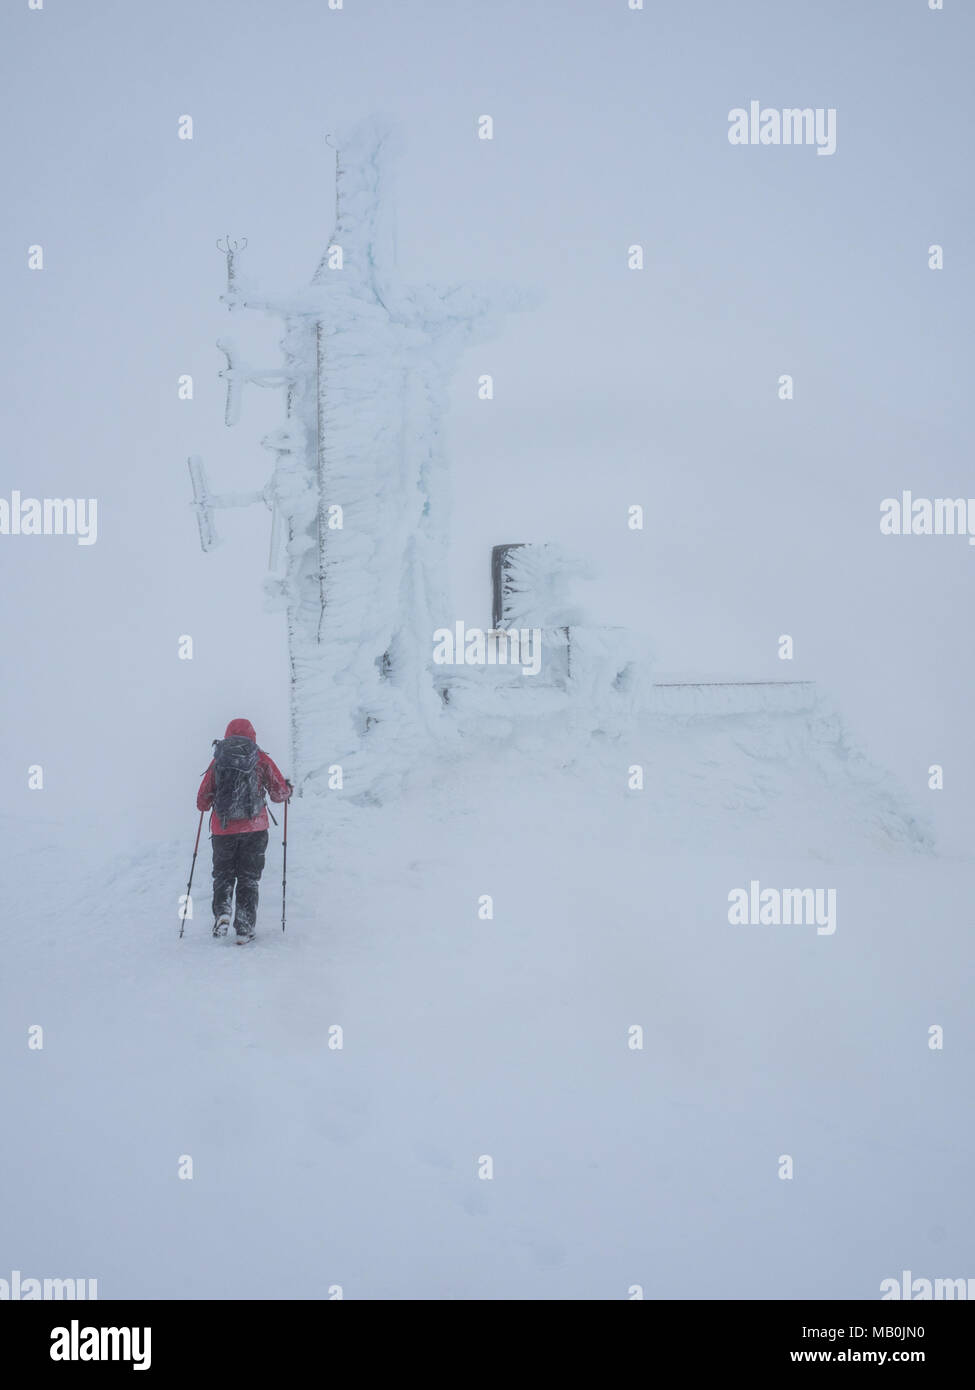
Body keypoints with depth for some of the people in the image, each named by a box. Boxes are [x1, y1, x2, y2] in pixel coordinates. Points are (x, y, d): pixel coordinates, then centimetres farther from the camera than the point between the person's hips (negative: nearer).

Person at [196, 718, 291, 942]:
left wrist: (205, 804, 31)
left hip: (222, 830, 1)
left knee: (223, 876, 15)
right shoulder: (261, 759, 1)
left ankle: (222, 912, -9)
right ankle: (244, 928, 3)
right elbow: (280, 793, 3)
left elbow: (202, 802, 7)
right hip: (254, 829, -1)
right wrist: (287, 788, 26)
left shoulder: (217, 761, 4)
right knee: (248, 878, 9)